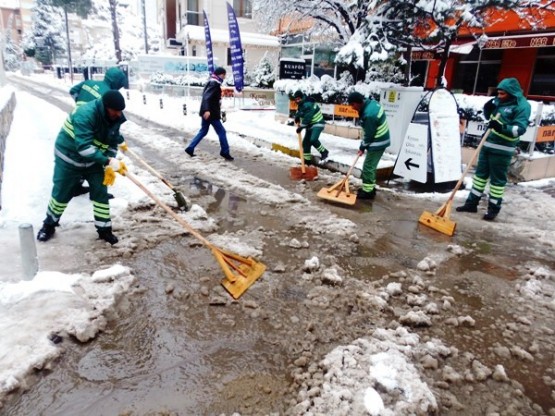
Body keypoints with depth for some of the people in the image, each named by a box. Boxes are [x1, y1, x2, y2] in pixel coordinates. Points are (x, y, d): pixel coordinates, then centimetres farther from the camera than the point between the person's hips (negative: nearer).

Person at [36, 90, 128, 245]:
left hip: (94, 160, 5)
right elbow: (84, 147, -40)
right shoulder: (85, 114, -34)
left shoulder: (115, 118, -11)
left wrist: (109, 167, -13)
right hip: (69, 158, -5)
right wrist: (108, 161, -45)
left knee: (101, 193, -1)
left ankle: (104, 229, 12)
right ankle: (49, 224, 32)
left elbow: (113, 143, -1)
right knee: (61, 194, 7)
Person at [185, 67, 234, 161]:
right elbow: (207, 97, -27)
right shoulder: (214, 84, -15)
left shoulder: (212, 83, 17)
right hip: (211, 113, -10)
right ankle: (225, 152, 4)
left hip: (208, 112, 10)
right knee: (221, 131, -2)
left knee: (203, 131, 16)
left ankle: (190, 148, 17)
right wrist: (207, 110, -39)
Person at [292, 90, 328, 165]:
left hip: (317, 124, -10)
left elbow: (307, 118, -30)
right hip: (310, 125, 10)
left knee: (313, 140, -28)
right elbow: (298, 114, 14)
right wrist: (297, 121, -9)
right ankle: (307, 160, 16)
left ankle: (324, 152, -8)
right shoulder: (301, 105, 7)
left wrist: (301, 127, -25)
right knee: (305, 142, 6)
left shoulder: (309, 104, -25)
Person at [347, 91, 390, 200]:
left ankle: (368, 191, 6)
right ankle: (370, 187, 29)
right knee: (371, 166, 18)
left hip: (377, 142, -10)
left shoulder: (369, 114, -29)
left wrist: (362, 147, -5)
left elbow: (369, 135, -20)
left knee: (368, 167, -2)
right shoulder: (371, 102, 2)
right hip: (380, 139, 10)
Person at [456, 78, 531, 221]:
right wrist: (488, 108, -2)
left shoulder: (522, 106, -13)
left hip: (502, 149, -7)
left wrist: (501, 127, -38)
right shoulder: (499, 100, 8)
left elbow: (520, 129, -22)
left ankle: (493, 208, 11)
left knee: (498, 179, 1)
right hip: (487, 144, 7)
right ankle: (472, 203, 20)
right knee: (481, 173, 12)